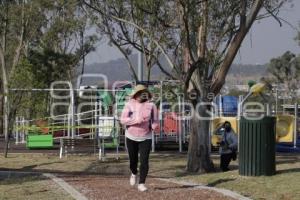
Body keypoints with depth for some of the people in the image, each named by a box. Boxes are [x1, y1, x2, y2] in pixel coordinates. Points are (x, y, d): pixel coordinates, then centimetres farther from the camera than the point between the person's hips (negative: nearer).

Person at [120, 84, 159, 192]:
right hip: (131, 137, 1)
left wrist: (153, 126, -23)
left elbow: (155, 121, 0)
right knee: (133, 160, 15)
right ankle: (134, 173, 47)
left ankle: (141, 184, -3)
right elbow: (123, 120, -16)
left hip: (146, 138, -1)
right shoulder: (129, 105, -9)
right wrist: (136, 120, -31)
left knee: (144, 161, -11)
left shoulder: (151, 105, -7)